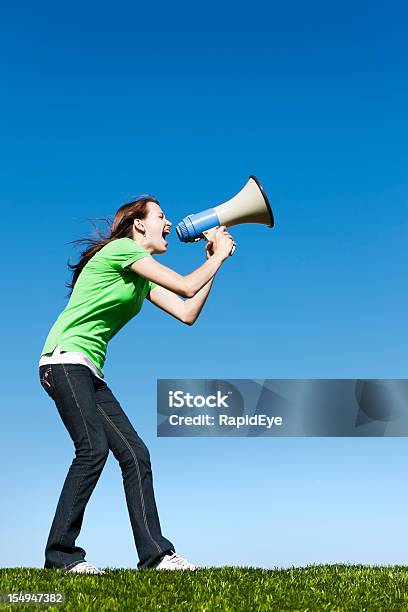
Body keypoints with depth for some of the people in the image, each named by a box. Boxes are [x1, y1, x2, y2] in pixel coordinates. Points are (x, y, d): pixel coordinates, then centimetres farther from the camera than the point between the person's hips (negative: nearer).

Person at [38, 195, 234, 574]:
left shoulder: (143, 278, 21)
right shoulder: (122, 248, -5)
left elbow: (187, 314, 12)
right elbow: (186, 288, -9)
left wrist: (215, 260, 16)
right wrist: (218, 256, 7)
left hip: (89, 373, 9)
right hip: (66, 360, -9)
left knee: (135, 453, 1)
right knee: (93, 448, -21)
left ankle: (155, 553, 2)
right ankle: (61, 554, -13)